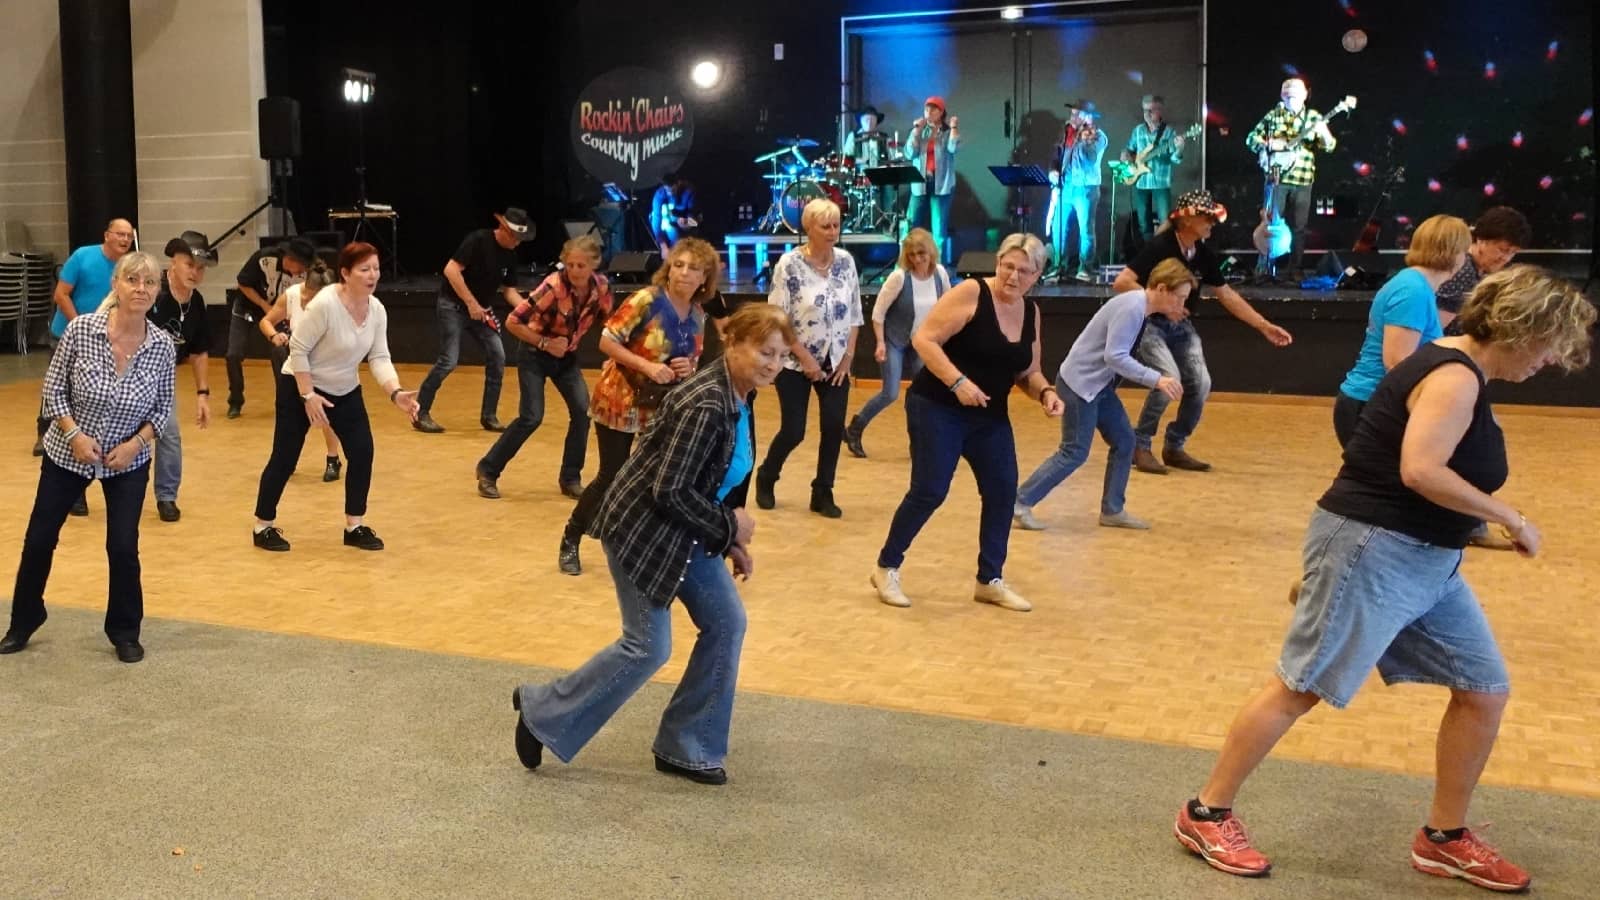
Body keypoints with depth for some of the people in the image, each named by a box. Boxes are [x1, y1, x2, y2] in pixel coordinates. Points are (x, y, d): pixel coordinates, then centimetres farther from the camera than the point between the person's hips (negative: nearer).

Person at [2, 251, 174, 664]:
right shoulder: (81, 329, -19)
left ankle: (125, 633, 19)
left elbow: (163, 407, -3)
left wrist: (136, 443, -15)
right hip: (67, 453, 0)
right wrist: (74, 434, -19)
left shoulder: (162, 344, -14)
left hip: (128, 461, 0)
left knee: (123, 548, -3)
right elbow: (53, 389, -9)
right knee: (39, 539, 10)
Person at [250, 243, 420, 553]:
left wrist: (395, 393, -24)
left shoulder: (377, 310, -9)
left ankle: (354, 526, 10)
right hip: (300, 387, -6)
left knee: (362, 452, -3)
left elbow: (379, 358, -8)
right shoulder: (324, 304, -28)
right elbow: (298, 349, -22)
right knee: (285, 457, 1)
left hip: (346, 391, 6)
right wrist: (308, 396, -21)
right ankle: (263, 526, 17)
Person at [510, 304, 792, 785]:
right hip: (642, 530, -10)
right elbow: (670, 491, -28)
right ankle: (542, 714, 17)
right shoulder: (706, 405, -27)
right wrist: (728, 526, -16)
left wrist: (730, 540, 7)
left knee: (726, 624, 6)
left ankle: (686, 748, 18)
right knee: (648, 647, -3)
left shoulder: (737, 397, 4)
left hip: (686, 533, 10)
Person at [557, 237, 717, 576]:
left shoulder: (698, 317, 1)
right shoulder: (647, 300, -17)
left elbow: (694, 362, 14)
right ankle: (570, 542, 22)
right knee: (611, 476, 1)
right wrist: (647, 366, -27)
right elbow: (607, 341, -18)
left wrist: (688, 369, -11)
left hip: (662, 408, 5)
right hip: (619, 401, -5)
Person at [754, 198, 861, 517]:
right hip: (796, 363, -4)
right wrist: (806, 359, -15)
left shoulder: (846, 261, -1)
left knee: (834, 428, -2)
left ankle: (822, 493, 13)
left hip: (835, 362, 4)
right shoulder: (789, 265, -14)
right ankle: (766, 477, 27)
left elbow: (854, 313, 6)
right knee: (793, 431, -1)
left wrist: (848, 356, -1)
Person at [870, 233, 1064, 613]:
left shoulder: (1031, 312, 6)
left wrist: (1045, 392, -8)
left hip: (990, 417, 7)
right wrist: (958, 381, -29)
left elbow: (1026, 372, 14)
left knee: (1002, 491, 3)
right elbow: (923, 340, -18)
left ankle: (990, 581, 17)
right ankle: (886, 568, 11)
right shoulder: (971, 293, -14)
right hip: (937, 409, -7)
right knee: (929, 491, -8)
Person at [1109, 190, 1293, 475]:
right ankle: (1140, 445, -5)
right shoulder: (1159, 247, -22)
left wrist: (1265, 327, 6)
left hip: (1181, 326, 7)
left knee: (1200, 384, -4)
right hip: (1148, 323, -7)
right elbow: (1121, 283, -28)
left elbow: (1227, 295, 8)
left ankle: (1175, 447, 15)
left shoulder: (1205, 255, -1)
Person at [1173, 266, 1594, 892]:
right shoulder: (1455, 377, -16)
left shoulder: (1458, 370, 14)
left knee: (1484, 692, 10)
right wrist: (1511, 519, -18)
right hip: (1372, 550, -10)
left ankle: (1444, 839, 24)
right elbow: (1421, 471, -28)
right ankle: (1206, 815, 11)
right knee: (1302, 687, -2)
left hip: (1425, 559, 10)